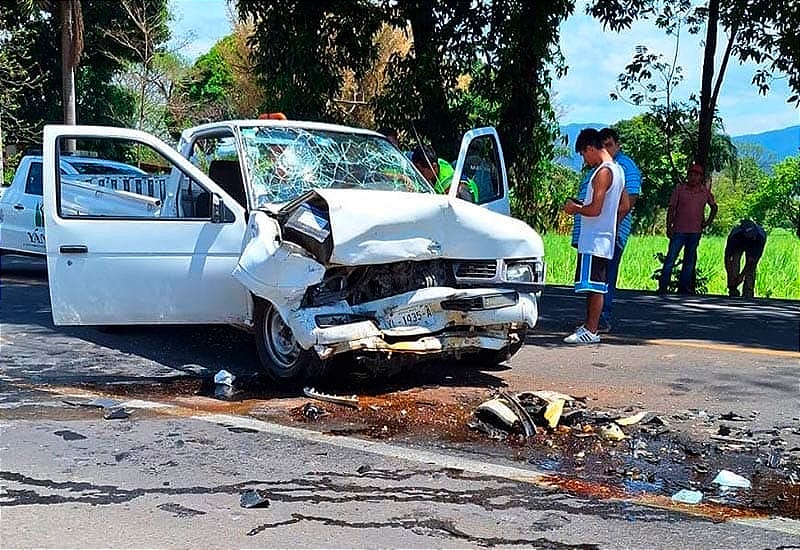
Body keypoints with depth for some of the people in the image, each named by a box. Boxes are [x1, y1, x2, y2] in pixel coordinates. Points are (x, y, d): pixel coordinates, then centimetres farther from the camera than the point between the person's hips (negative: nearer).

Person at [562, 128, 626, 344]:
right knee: (594, 286, 15)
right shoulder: (617, 169, 14)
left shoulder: (603, 172, -16)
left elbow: (595, 209, -23)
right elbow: (624, 206, 20)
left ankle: (591, 332, -4)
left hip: (594, 240, -10)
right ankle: (589, 325, 22)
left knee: (594, 286, -6)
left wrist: (576, 209, -5)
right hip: (603, 238, 10)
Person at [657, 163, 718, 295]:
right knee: (670, 258, -7)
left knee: (689, 261, 8)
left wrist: (708, 222, 9)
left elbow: (714, 207, 20)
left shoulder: (705, 191, 5)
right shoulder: (679, 189, -2)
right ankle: (662, 286, -6)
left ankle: (683, 287, 14)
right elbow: (671, 208, -1)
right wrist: (669, 227, -7)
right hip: (679, 230, -3)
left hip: (695, 232, 3)